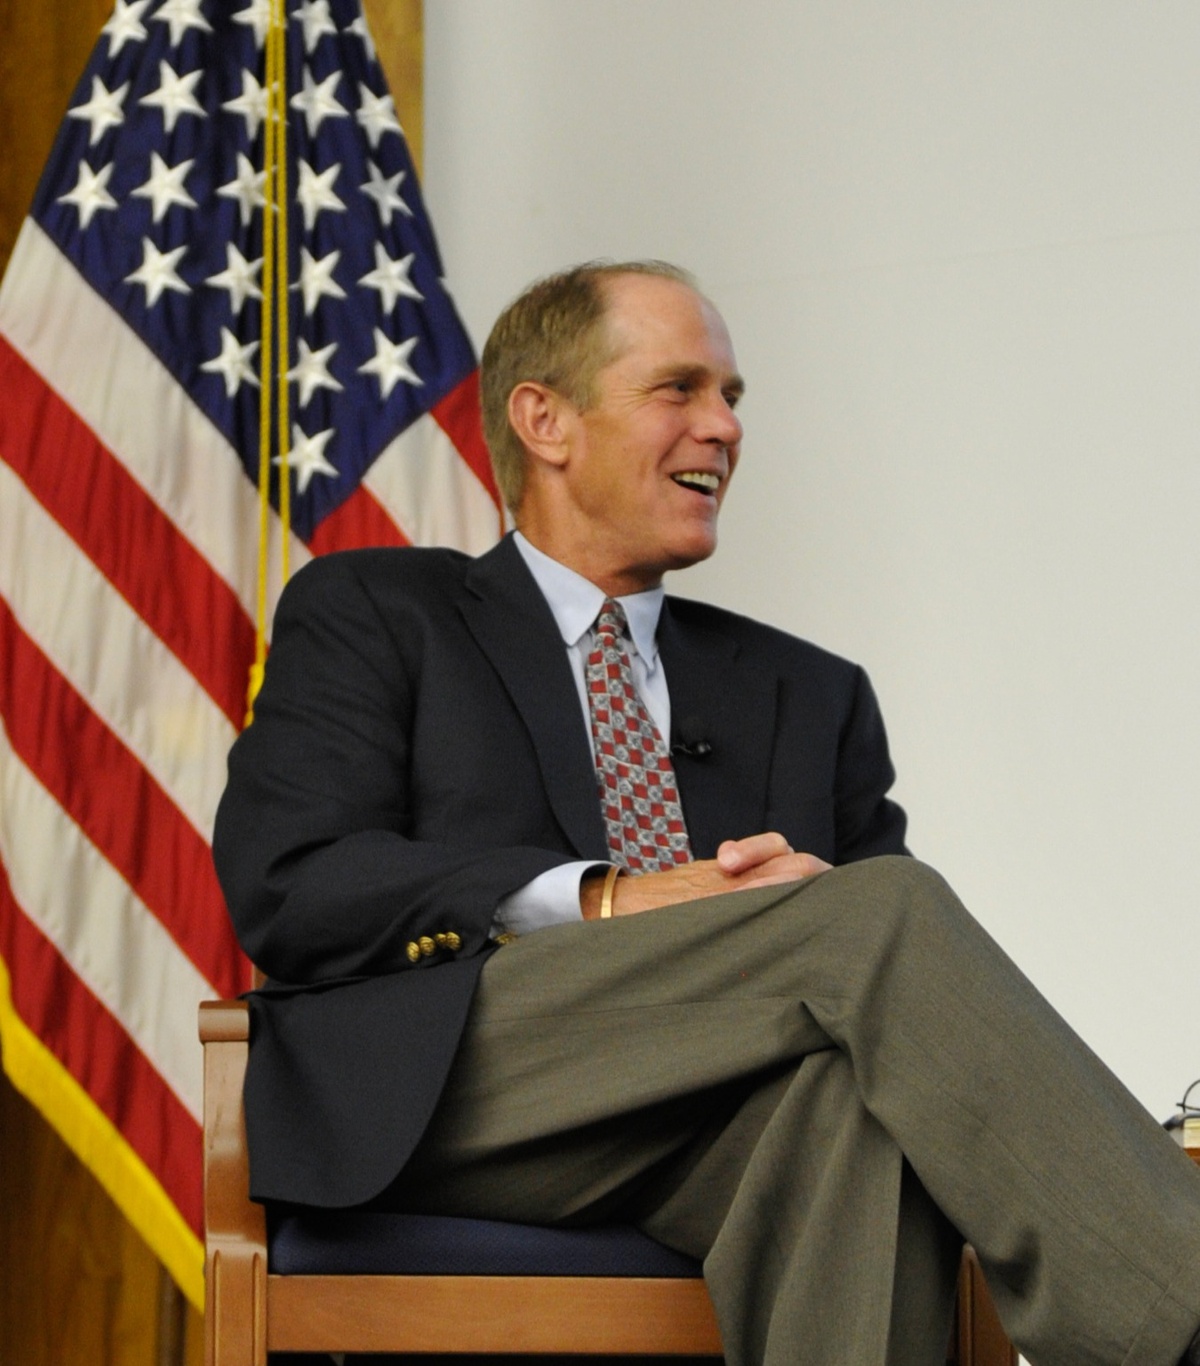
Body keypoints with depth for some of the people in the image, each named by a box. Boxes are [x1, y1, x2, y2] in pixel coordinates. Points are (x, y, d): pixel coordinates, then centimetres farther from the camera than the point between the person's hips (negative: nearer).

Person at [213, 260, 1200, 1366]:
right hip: (446, 1097, -3)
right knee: (886, 910, -28)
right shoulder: (369, 613, 18)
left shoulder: (811, 696, 30)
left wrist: (810, 900, -8)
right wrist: (598, 902, -11)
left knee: (857, 1087, -37)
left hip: (738, 1130, 3)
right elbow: (284, 883, 1)